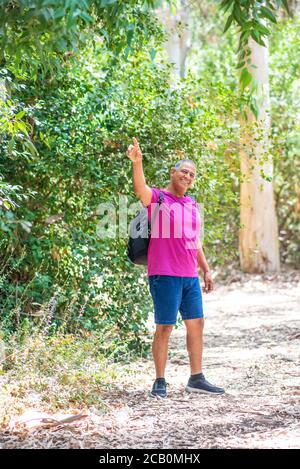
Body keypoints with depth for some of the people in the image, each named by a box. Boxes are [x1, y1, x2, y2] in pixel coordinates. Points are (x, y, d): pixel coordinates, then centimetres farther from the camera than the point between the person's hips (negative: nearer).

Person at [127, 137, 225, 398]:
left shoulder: (192, 205, 16)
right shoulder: (157, 198, -5)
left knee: (197, 324, 10)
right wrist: (137, 163, -45)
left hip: (190, 276, 7)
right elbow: (140, 190, -28)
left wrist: (206, 271, 20)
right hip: (165, 275, -7)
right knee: (165, 327, -4)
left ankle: (196, 379, 20)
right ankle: (160, 382, 5)